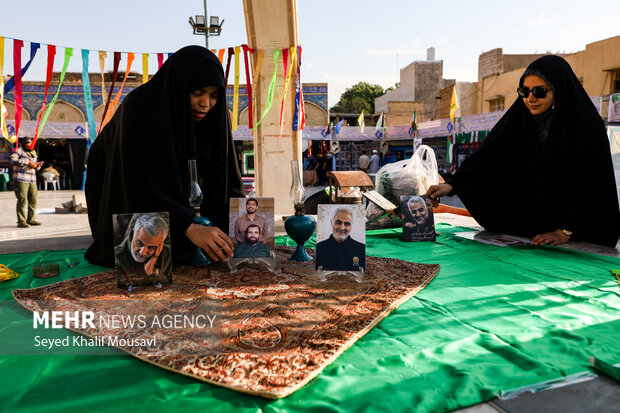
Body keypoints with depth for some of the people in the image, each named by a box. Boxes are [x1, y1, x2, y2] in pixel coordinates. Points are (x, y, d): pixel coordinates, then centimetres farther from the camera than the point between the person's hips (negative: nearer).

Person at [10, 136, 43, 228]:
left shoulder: (33, 152, 19)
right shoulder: (19, 150, -1)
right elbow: (12, 159, -17)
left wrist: (38, 165, 4)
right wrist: (27, 162, -18)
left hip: (32, 180, 7)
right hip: (21, 179, -7)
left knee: (33, 200, 6)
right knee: (22, 200, -8)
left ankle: (30, 219, 15)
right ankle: (21, 221, -4)